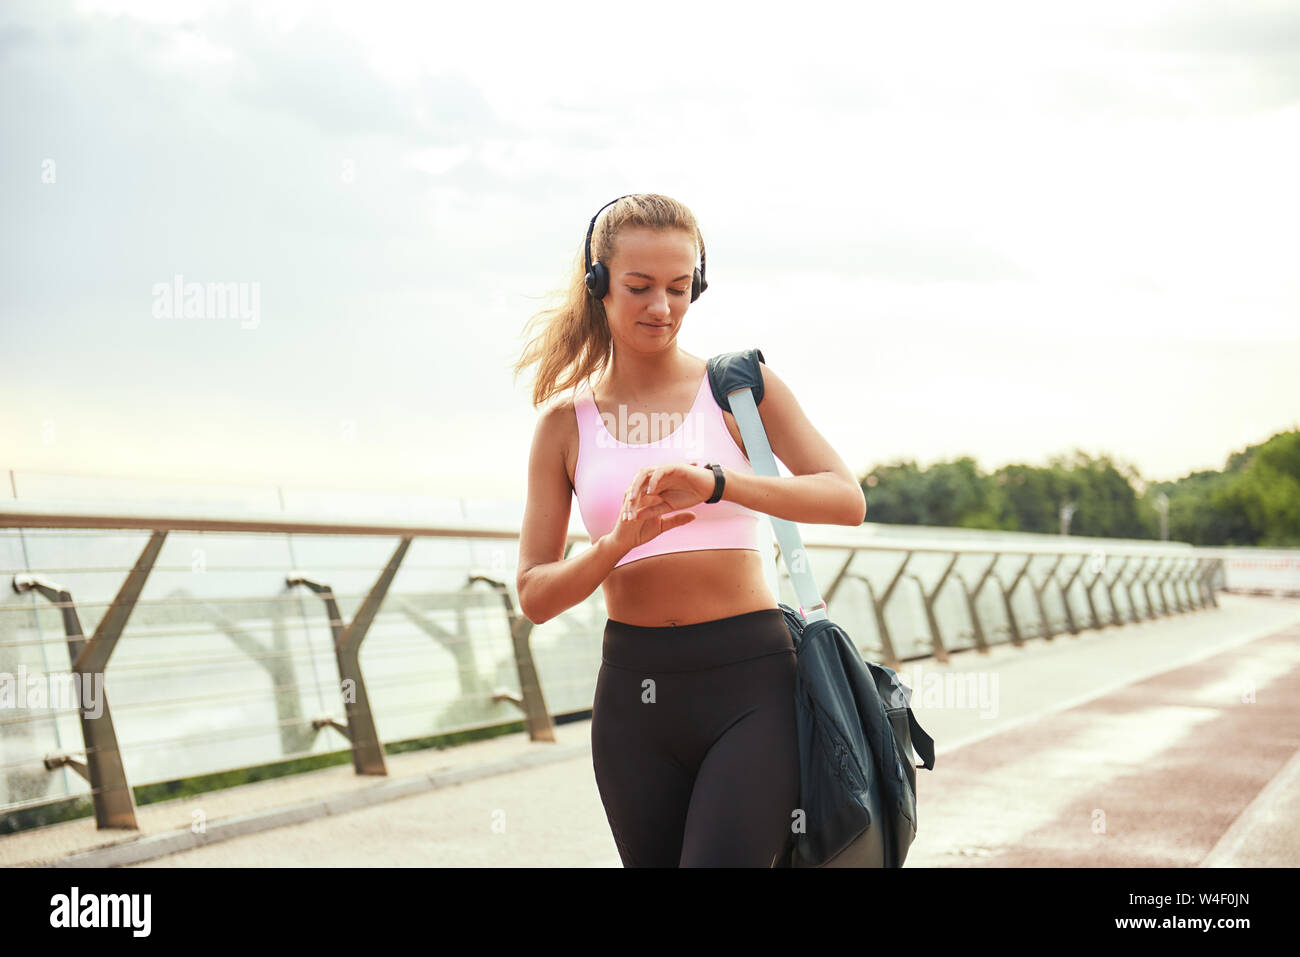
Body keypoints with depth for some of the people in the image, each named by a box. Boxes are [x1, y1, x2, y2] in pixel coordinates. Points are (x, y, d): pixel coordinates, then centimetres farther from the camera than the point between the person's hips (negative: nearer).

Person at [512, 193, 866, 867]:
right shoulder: (566, 423, 9)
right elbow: (535, 596, 5)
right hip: (634, 691, 3)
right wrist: (619, 542, -14)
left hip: (749, 682, -3)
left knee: (722, 857, -17)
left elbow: (846, 499, -7)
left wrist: (715, 482, -22)